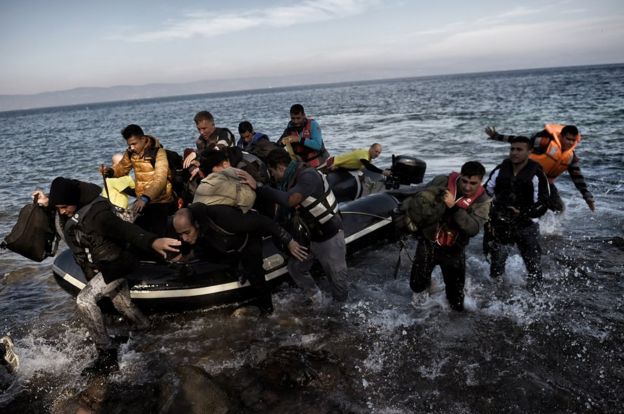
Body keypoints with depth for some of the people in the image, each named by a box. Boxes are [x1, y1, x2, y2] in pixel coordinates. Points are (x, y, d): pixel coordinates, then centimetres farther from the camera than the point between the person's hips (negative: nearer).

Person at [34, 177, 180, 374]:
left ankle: (107, 355, -18)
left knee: (85, 300, -23)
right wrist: (47, 203, 6)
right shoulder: (72, 212, -2)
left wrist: (151, 241, -63)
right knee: (124, 306, 20)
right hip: (98, 270, 10)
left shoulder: (96, 214, -29)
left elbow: (124, 229, -46)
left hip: (114, 265, -10)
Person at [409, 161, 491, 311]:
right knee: (417, 283, -7)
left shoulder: (482, 201, -12)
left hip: (453, 250, 1)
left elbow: (473, 229, -27)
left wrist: (454, 207, -35)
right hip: (428, 242, 0)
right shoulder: (442, 182, -13)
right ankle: (423, 287, 31)